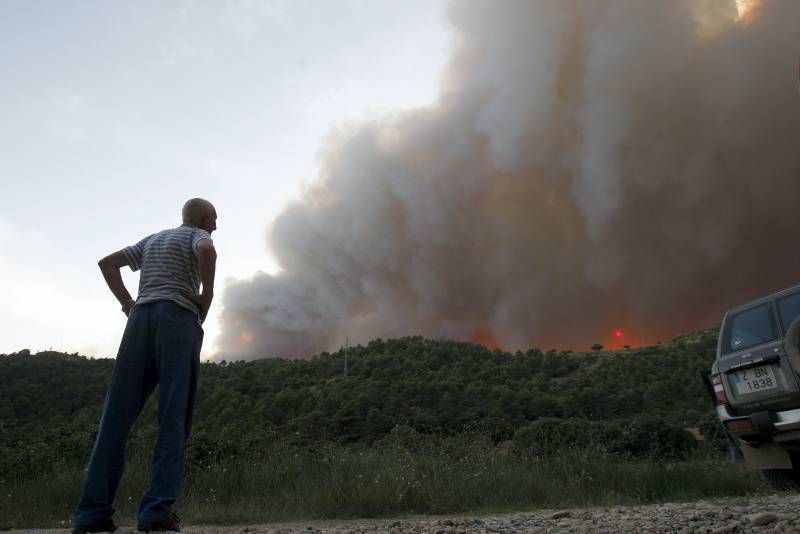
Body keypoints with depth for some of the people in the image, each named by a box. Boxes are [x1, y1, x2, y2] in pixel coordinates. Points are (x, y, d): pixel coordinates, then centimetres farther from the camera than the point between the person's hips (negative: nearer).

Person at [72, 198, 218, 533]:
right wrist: (207, 297, -6)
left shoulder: (152, 239, 30)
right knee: (173, 416, -9)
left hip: (141, 318, 6)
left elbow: (107, 262, 27)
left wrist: (127, 303, 18)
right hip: (178, 318, -6)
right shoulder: (198, 236, 10)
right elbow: (207, 252, -15)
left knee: (118, 414, 1)